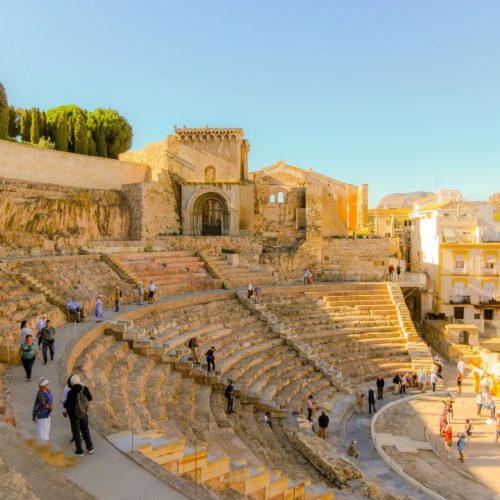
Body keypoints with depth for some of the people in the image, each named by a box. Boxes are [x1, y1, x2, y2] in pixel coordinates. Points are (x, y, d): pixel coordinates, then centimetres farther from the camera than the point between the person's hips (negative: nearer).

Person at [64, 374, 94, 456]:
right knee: (85, 430, 21)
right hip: (84, 413, 3)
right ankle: (90, 448, 28)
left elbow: (67, 404, -17)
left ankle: (80, 451, 21)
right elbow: (90, 398, 4)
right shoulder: (85, 389, -12)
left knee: (76, 432, 13)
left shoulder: (71, 392, -23)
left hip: (74, 415, -3)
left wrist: (65, 404, 6)